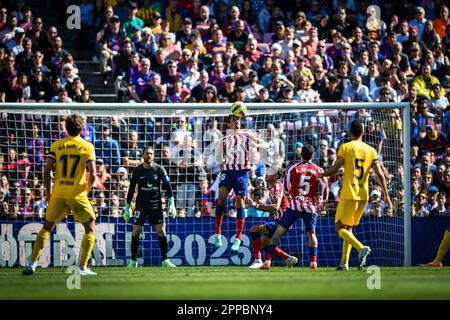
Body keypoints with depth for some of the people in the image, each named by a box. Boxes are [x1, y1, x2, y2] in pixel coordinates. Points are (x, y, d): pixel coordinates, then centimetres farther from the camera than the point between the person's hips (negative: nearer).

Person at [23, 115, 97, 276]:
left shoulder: (56, 145, 4)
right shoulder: (87, 146, -1)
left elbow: (47, 171, -1)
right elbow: (93, 174, -8)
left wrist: (49, 191, 11)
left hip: (58, 194, 3)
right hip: (77, 194, -3)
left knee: (47, 227, 17)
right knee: (90, 228, 11)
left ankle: (32, 263, 11)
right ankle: (83, 267, 0)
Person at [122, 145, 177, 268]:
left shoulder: (159, 169, -1)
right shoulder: (137, 171, 0)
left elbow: (168, 186, 2)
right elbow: (131, 189, 6)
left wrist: (172, 204, -5)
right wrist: (127, 207, 5)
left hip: (156, 204, 0)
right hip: (141, 204, 0)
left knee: (161, 230, -8)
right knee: (136, 231, -5)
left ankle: (165, 260, -3)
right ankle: (133, 261, 6)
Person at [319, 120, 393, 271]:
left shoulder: (345, 147, -5)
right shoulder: (371, 150, 6)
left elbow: (334, 169, -8)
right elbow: (380, 174, 1)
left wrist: (322, 174, 12)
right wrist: (386, 196, 5)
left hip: (348, 194, -5)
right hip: (363, 195, 5)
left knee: (340, 228, -2)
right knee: (348, 228, 17)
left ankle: (361, 248, -26)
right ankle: (344, 263, 13)